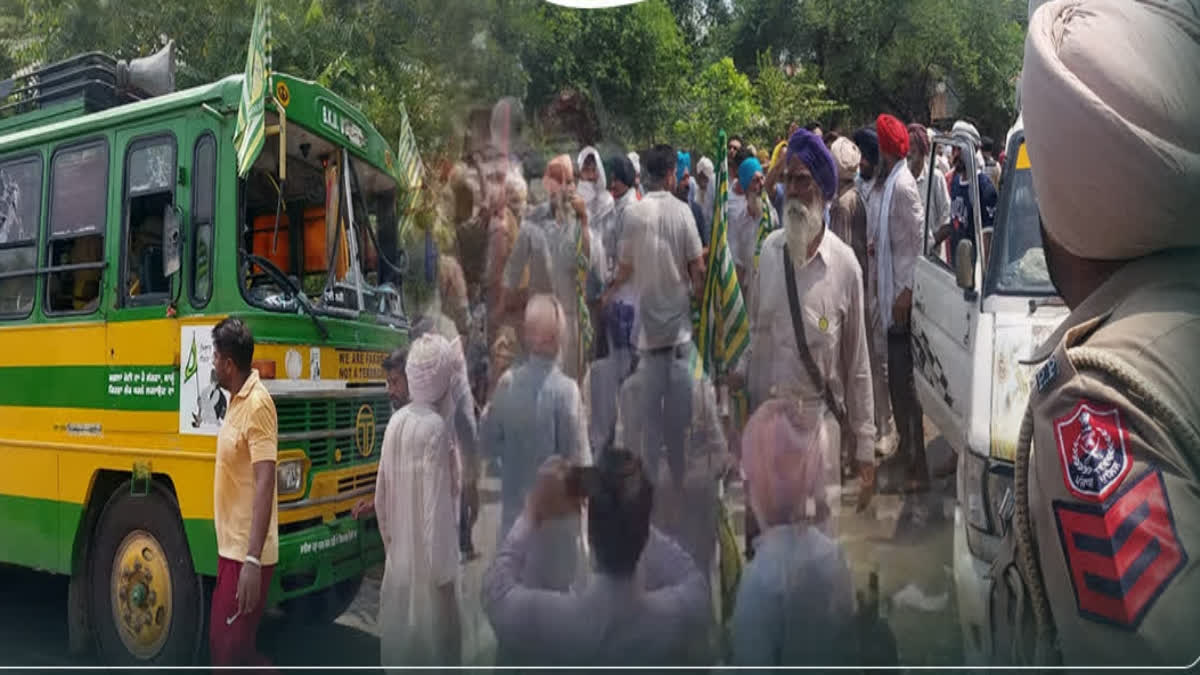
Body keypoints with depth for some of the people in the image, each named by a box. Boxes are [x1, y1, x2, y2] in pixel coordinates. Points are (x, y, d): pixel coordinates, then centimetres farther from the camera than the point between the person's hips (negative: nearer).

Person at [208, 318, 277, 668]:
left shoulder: (257, 405, -18)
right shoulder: (237, 400, 11)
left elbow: (264, 484, -24)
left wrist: (253, 560, -28)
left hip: (246, 555, -9)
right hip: (230, 548, 9)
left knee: (232, 649, -1)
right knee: (220, 642, 17)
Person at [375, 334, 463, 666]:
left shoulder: (396, 421, 1)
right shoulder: (435, 427, -21)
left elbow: (382, 496, 8)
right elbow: (436, 502, -21)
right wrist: (445, 570, -12)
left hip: (399, 557, 7)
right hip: (426, 558, -7)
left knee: (400, 631, 19)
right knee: (431, 636, 7)